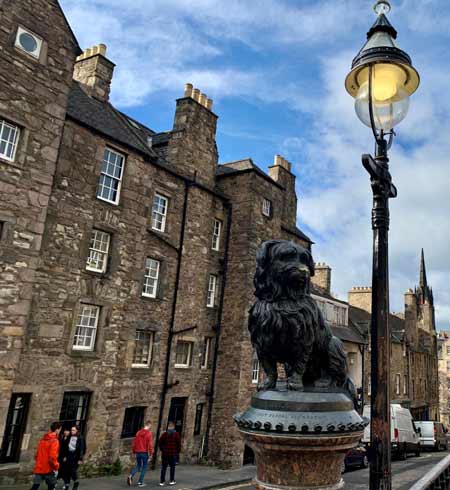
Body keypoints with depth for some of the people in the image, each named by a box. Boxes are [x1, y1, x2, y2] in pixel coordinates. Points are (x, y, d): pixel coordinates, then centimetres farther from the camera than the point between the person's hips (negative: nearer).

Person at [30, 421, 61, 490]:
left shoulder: (43, 439, 7)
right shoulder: (54, 441, -16)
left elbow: (37, 454, 14)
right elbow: (52, 457, -22)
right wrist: (56, 467, -9)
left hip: (39, 468, 6)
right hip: (48, 469, -6)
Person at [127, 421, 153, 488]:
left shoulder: (138, 432, 6)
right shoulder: (149, 433, -10)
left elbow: (134, 443, 9)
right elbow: (150, 445, -14)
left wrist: (134, 452, 17)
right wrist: (151, 454, -7)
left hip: (138, 452, 5)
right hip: (145, 453, -5)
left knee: (138, 466, 19)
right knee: (144, 467, 9)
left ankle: (130, 476, -4)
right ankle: (140, 482, 8)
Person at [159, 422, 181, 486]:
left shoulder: (164, 434, 0)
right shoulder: (176, 434, -3)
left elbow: (160, 443, 0)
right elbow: (179, 444, -3)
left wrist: (162, 450, 13)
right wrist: (178, 452, 8)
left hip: (165, 454, 1)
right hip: (173, 454, -1)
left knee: (163, 467, 7)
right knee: (172, 467, 9)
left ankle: (162, 481, 7)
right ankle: (172, 481, 13)